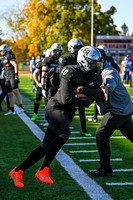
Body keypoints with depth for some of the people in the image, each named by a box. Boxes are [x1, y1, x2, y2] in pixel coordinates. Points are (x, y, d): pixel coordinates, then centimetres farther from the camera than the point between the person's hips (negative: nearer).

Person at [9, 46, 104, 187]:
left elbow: (100, 96, -7)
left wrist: (83, 89, -20)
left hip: (66, 114, 8)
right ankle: (43, 171, -23)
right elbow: (65, 99, -21)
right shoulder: (72, 73, -17)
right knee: (64, 135, -31)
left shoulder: (91, 78, 7)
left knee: (46, 147, 3)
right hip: (55, 108, -8)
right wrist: (85, 103, -12)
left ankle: (18, 171, 9)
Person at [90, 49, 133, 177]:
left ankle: (105, 169, -11)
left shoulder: (109, 72, -20)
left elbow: (111, 81, -44)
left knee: (101, 134, -14)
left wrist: (107, 88, -67)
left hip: (118, 109, -10)